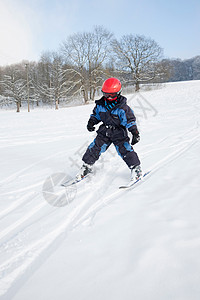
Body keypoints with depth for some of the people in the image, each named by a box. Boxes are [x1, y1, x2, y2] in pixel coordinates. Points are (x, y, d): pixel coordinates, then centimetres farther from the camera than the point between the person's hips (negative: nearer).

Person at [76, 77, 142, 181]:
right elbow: (96, 114, 16)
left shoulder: (122, 107, -17)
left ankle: (136, 168, 2)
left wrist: (135, 133, -21)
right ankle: (86, 166, 16)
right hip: (105, 130, 4)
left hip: (119, 132, -4)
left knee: (125, 150, -13)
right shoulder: (100, 104, -1)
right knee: (95, 147, 0)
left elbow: (130, 120, -14)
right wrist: (91, 122, -2)